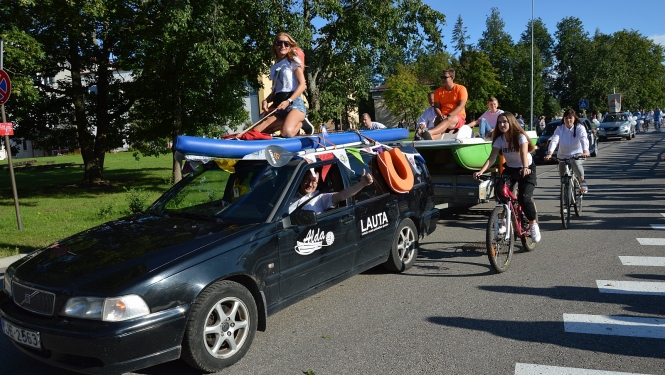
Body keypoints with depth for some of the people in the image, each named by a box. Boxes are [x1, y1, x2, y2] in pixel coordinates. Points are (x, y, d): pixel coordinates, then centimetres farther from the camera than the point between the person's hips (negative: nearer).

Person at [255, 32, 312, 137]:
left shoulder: (293, 61, 5)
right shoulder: (274, 68, 22)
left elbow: (302, 85, -5)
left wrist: (288, 101, -18)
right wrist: (266, 100, 0)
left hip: (294, 102, -6)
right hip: (277, 106, 6)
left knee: (287, 132, -37)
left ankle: (301, 123, -1)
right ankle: (287, 122, 3)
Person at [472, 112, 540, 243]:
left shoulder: (520, 136, -20)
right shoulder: (499, 139, -9)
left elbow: (523, 153, -38)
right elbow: (492, 158, -21)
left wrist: (525, 168, -58)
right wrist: (481, 171, -38)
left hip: (527, 169, -4)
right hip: (510, 169, 4)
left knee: (524, 198, -21)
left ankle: (534, 225, 2)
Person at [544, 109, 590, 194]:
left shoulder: (580, 128, -12)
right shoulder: (560, 128, -8)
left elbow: (584, 139, -28)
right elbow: (554, 140, -22)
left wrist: (585, 151, -48)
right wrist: (550, 153, -39)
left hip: (577, 154, -2)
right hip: (563, 156, 2)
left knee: (577, 164, -35)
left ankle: (582, 181, -7)